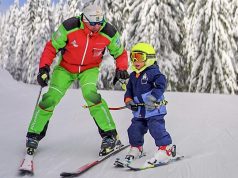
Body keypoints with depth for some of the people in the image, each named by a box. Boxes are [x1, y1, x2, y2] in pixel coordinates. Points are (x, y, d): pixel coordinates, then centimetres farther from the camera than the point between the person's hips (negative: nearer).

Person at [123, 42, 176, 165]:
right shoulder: (133, 76, 16)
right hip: (139, 111, 8)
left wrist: (154, 97, -31)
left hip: (154, 109, -8)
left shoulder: (153, 72, -9)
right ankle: (136, 148, 30)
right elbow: (129, 89, 21)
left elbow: (160, 85, -21)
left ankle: (166, 149, -6)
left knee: (157, 128, -15)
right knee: (134, 129, 11)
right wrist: (128, 100, 2)